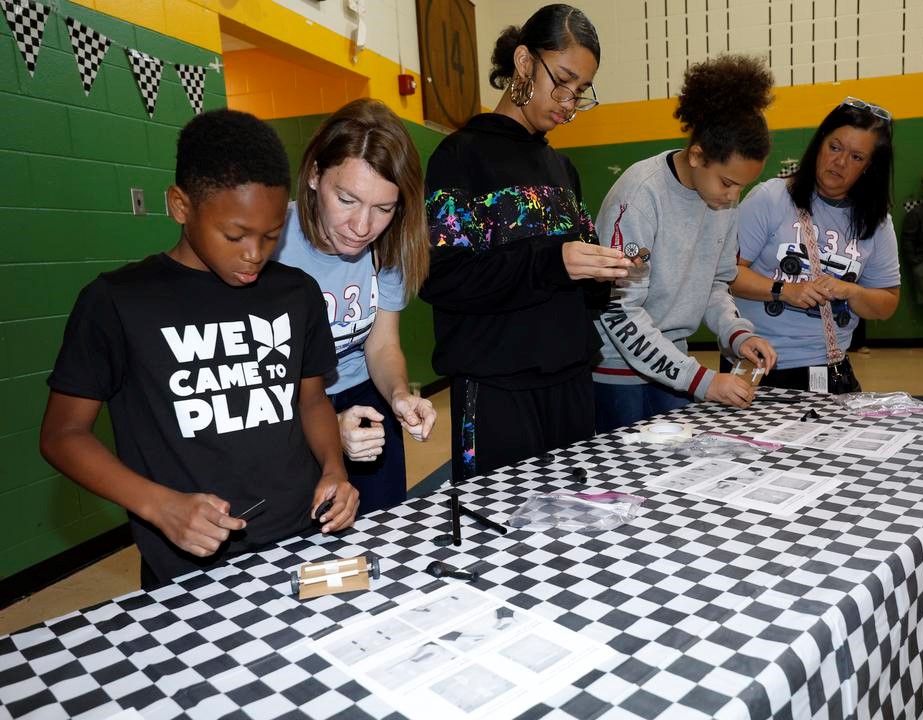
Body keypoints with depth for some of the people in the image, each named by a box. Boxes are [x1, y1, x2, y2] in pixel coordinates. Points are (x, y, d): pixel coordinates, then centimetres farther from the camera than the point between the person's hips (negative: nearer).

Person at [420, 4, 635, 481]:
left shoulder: (561, 167, 16)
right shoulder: (464, 155, -4)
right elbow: (439, 278, -14)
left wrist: (600, 270, -1)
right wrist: (550, 262, -23)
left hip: (570, 381, 7)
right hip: (497, 389, -6)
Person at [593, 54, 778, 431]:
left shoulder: (723, 196, -1)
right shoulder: (641, 195, -22)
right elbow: (619, 310, -24)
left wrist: (737, 333, -8)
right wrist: (702, 381, -24)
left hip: (670, 360, 6)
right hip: (616, 366, -6)